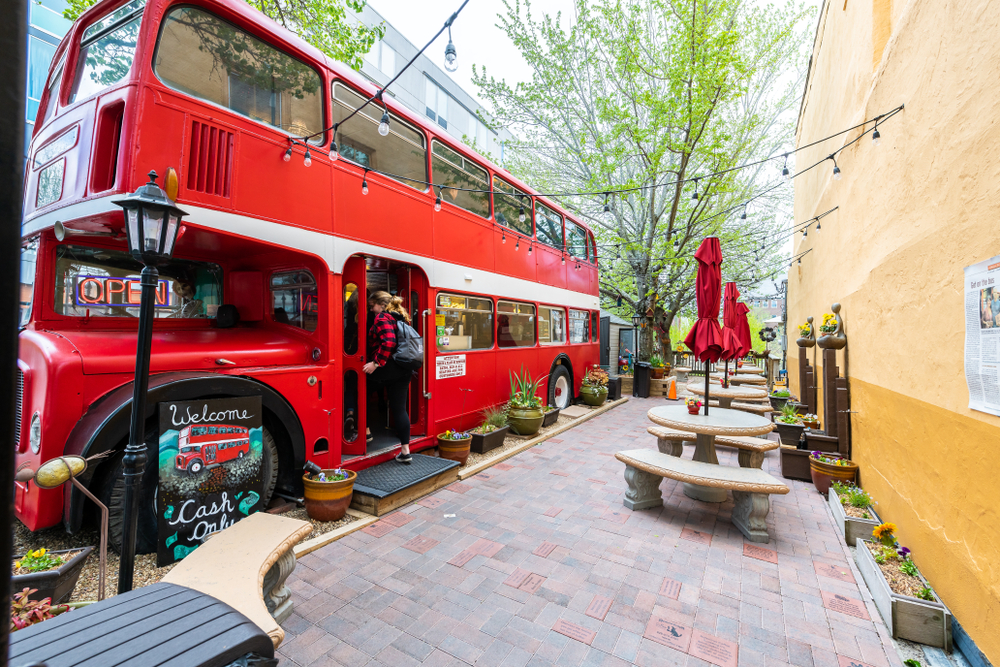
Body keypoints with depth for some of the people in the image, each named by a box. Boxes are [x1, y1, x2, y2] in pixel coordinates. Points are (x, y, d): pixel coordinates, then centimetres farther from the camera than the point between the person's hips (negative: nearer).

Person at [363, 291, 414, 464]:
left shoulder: (382, 318, -8)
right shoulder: (400, 318, 19)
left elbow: (388, 342, -23)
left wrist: (375, 363, -20)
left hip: (387, 370, -8)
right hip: (404, 370, 8)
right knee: (399, 409, 8)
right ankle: (405, 452, 10)